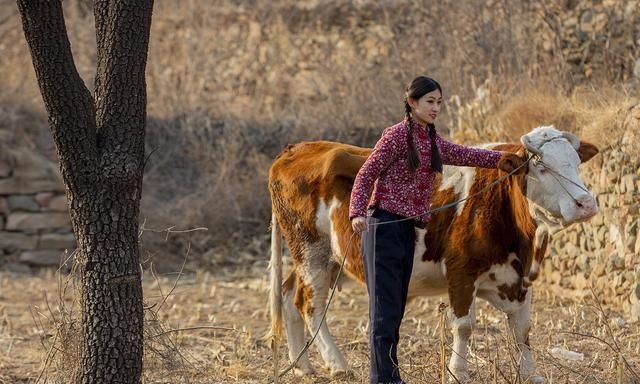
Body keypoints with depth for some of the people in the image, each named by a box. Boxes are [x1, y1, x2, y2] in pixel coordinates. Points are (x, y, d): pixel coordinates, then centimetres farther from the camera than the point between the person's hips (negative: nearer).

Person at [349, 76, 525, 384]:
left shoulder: (432, 140, 14)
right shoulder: (397, 135, -10)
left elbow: (462, 154, 29)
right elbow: (366, 174, -11)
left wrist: (498, 159, 23)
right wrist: (357, 214, -23)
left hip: (407, 228, 8)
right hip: (384, 225, -8)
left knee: (397, 308, 9)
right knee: (385, 307, -10)